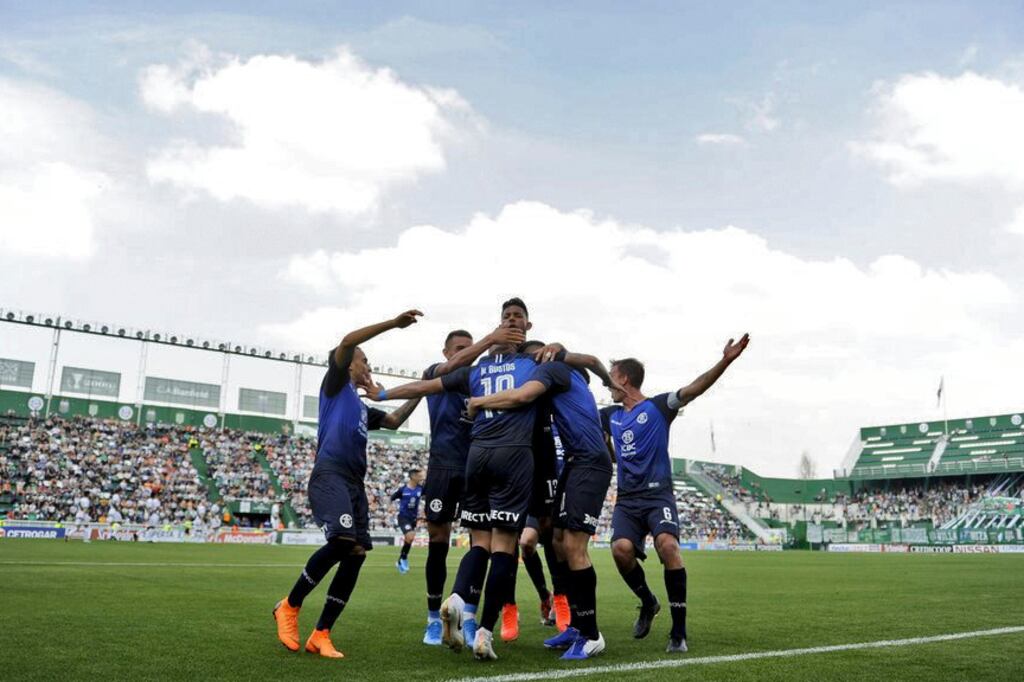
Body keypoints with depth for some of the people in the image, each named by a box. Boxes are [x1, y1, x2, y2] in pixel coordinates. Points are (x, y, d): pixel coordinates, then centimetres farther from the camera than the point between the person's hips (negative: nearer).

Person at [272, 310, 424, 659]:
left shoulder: (362, 407, 31)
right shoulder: (335, 384, 10)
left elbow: (395, 421, 39)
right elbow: (347, 342, -6)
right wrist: (394, 323, -9)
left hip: (355, 483, 9)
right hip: (330, 475, -8)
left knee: (356, 554, -2)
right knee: (342, 541, -27)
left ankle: (321, 635, 4)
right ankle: (289, 606, -8)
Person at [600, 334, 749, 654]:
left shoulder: (658, 406, 1)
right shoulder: (610, 415, 16)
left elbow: (694, 388, -12)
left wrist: (725, 361, -28)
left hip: (658, 495, -4)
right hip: (626, 499, 4)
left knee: (667, 545, -29)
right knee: (621, 548, -22)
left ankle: (678, 633, -16)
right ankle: (648, 602, 9)